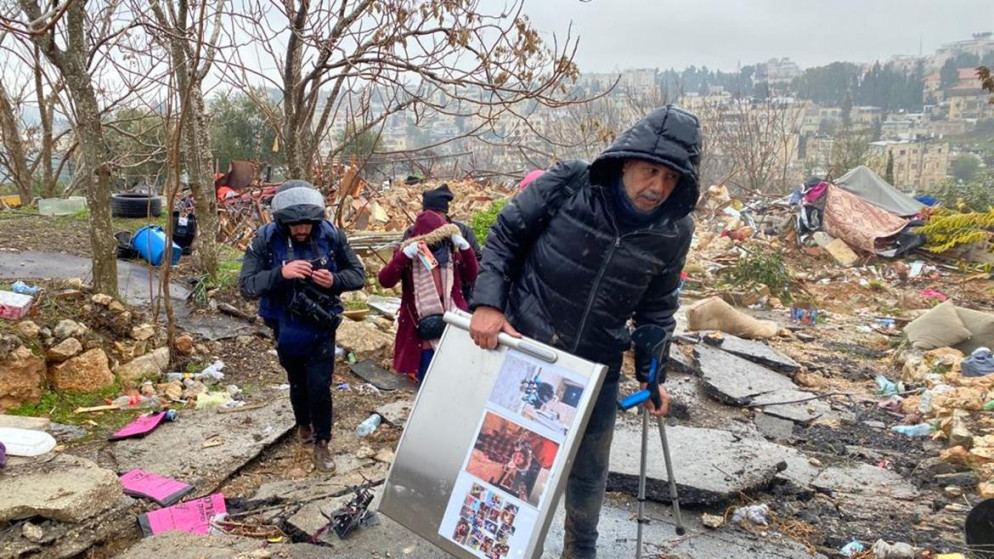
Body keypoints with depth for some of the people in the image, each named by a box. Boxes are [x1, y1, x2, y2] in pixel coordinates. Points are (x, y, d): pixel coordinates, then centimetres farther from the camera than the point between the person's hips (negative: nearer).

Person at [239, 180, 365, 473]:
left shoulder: (331, 235, -16)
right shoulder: (266, 239, -18)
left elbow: (358, 274, -7)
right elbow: (247, 285, -21)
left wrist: (335, 280, -28)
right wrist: (281, 273, -37)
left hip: (321, 328, -1)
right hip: (286, 329, 1)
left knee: (319, 386, -4)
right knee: (298, 383, 21)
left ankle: (321, 442, 19)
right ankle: (303, 424, 49)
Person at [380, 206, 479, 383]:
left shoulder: (452, 252, 3)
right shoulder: (409, 253, -6)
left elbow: (472, 277, 3)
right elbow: (385, 280, -17)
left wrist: (466, 248, -11)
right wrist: (404, 255, -31)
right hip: (423, 333, -2)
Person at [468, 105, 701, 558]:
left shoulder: (674, 233, -9)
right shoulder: (566, 185, -18)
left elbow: (656, 307, 5)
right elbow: (505, 236, -7)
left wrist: (651, 375, 5)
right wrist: (488, 303, -18)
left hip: (596, 366, 2)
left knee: (588, 469, 15)